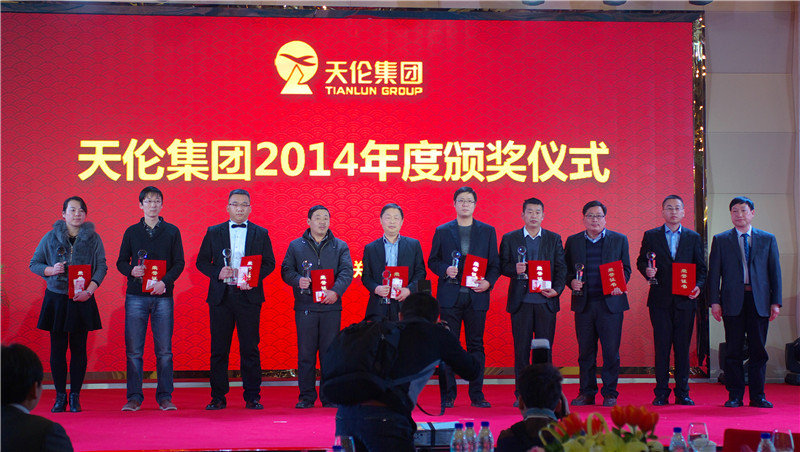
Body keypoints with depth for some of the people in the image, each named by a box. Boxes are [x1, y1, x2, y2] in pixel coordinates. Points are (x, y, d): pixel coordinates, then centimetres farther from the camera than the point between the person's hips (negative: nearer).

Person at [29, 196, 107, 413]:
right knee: (57, 348, 1)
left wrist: (89, 290, -15)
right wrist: (51, 270, -12)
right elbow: (34, 264, 9)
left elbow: (101, 267, -1)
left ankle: (75, 396, 9)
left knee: (78, 348, 1)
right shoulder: (51, 238, 6)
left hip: (82, 300, 0)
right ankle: (60, 396, 8)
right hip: (56, 298, 1)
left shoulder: (93, 238, 4)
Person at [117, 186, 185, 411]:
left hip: (163, 296, -1)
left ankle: (165, 397, 6)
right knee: (134, 350, -1)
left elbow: (179, 263, 4)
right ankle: (134, 397, 6)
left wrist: (164, 281, -12)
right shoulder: (132, 232, 10)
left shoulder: (172, 232, 8)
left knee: (164, 350, -1)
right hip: (136, 296, 1)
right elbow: (121, 262, 11)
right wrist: (132, 271, -11)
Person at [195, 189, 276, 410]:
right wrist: (218, 272, -10)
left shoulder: (261, 234, 9)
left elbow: (269, 263, 7)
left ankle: (252, 396, 6)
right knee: (219, 348, 2)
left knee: (250, 348, 0)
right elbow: (202, 261, 9)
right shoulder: (214, 232, 10)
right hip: (220, 296, 1)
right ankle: (218, 397, 8)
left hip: (248, 295, -1)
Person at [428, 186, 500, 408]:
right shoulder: (442, 231, 8)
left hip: (476, 296, 1)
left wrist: (488, 281, -8)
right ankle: (448, 395, 5)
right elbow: (432, 261, 10)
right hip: (450, 296, -1)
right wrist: (445, 270, -10)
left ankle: (477, 394, 9)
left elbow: (495, 263, 10)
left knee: (476, 346, 3)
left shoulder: (487, 231, 9)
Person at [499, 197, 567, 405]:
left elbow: (561, 268, 8)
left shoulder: (554, 239, 10)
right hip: (520, 300, -1)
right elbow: (502, 266, 7)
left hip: (546, 301, 1)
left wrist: (557, 289, -7)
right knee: (521, 348, 0)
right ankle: (521, 393, 6)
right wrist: (515, 269, -14)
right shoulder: (509, 239, 8)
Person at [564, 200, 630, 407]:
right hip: (583, 304, 1)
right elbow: (566, 269, 12)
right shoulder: (573, 241, 10)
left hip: (610, 303, -1)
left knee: (611, 351, -1)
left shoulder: (619, 240, 7)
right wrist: (572, 282, -8)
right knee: (585, 351, 5)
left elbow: (626, 268, 8)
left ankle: (610, 393, 9)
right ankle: (587, 392, 13)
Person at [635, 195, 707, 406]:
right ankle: (661, 393, 4)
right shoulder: (651, 236, 8)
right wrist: (647, 270, -11)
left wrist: (698, 285, -6)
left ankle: (682, 392, 9)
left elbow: (701, 267, 11)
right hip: (660, 300, -1)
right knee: (662, 347, -1)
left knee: (683, 347, 3)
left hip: (685, 300, 1)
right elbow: (640, 261, 10)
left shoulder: (693, 237, 11)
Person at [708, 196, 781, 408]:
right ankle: (735, 396, 7)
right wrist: (714, 301, -4)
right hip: (732, 302, -1)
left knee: (758, 350, 2)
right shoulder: (720, 240, 9)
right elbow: (714, 273, 5)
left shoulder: (768, 239, 12)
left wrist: (776, 302, 2)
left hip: (759, 302, 1)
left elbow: (775, 272, 9)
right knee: (734, 351, 0)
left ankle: (757, 395, 10)